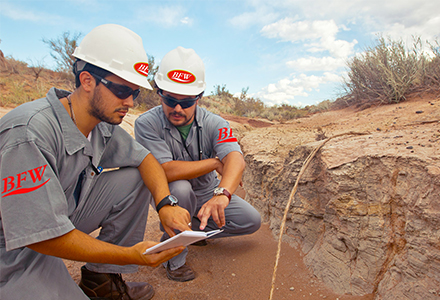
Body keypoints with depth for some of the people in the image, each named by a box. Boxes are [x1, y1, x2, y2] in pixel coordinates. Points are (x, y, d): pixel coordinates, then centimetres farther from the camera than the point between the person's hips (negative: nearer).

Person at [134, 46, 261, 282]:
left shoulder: (213, 123, -16)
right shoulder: (147, 123, -22)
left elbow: (236, 159, -34)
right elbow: (167, 171, -32)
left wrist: (222, 194, -55)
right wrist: (215, 162, -24)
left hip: (207, 195, 3)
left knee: (251, 220, -6)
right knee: (180, 187, -36)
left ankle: (192, 228, 10)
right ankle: (174, 256, -11)